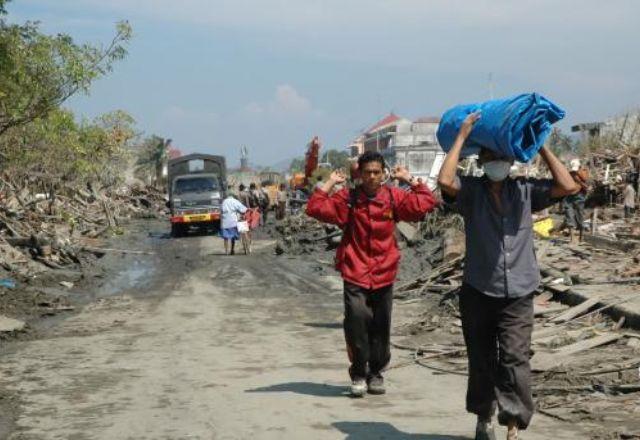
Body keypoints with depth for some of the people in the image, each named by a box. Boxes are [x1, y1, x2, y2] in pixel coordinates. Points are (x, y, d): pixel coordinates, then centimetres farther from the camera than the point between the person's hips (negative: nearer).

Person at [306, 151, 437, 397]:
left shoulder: (393, 198, 4)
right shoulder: (348, 199, -1)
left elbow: (426, 202, 0)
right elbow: (315, 208, -8)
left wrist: (409, 180, 3)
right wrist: (330, 183, -5)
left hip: (384, 275, 2)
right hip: (355, 274, -2)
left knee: (381, 327, 10)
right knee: (356, 320, -16)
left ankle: (375, 373, 28)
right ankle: (359, 374, 1)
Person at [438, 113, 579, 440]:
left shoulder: (525, 191, 5)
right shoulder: (471, 191, 0)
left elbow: (568, 186, -4)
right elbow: (445, 181, -20)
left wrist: (541, 146, 0)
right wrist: (462, 136, -11)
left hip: (518, 295, 0)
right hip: (478, 293, 0)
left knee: (515, 360, -14)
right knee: (482, 362, 13)